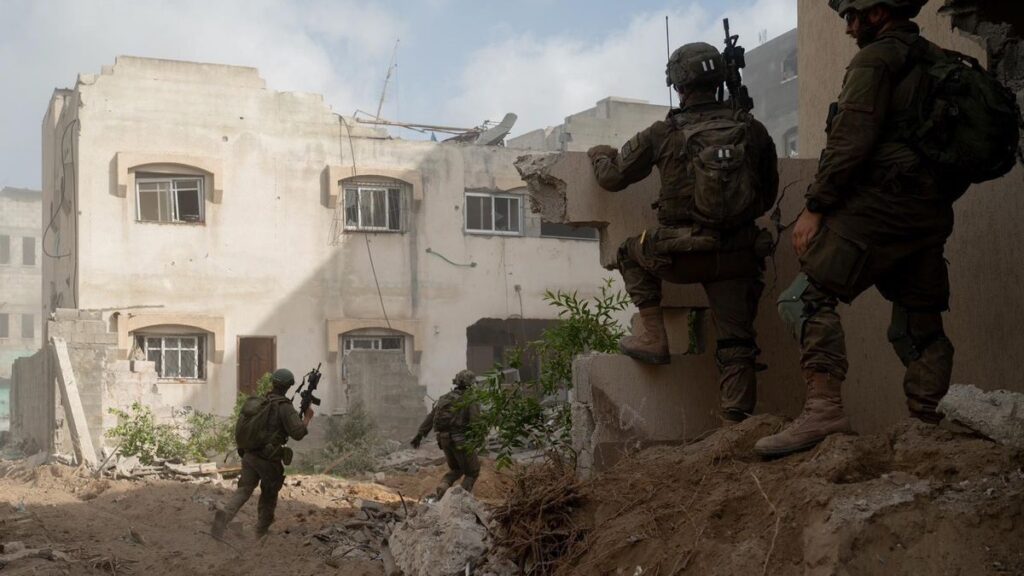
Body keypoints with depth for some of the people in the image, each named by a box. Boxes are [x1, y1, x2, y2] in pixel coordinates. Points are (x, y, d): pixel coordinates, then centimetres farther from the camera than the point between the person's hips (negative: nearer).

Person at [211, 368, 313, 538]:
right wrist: (307, 417, 0)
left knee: (244, 490, 4)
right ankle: (262, 527, 30)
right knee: (269, 493, 17)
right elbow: (298, 433, -19)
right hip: (268, 460, -5)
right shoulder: (284, 407, -12)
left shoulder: (255, 402, 9)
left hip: (249, 455, 5)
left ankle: (225, 513, -23)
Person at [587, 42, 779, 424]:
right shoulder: (752, 129, 5)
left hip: (682, 257, -2)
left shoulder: (663, 135, -3)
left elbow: (612, 177, 10)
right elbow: (769, 194, 16)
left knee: (632, 252, 26)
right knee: (736, 342, 8)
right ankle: (736, 422, 1)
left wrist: (599, 154, 32)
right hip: (738, 256, 2)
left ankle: (651, 333, 17)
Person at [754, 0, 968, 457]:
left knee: (807, 298, -12)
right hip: (933, 215, 9)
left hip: (880, 207, -9)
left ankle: (823, 409, -23)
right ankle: (927, 424, 15)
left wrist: (815, 206, -12)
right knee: (917, 321, 14)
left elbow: (851, 141, -15)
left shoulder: (876, 60, -5)